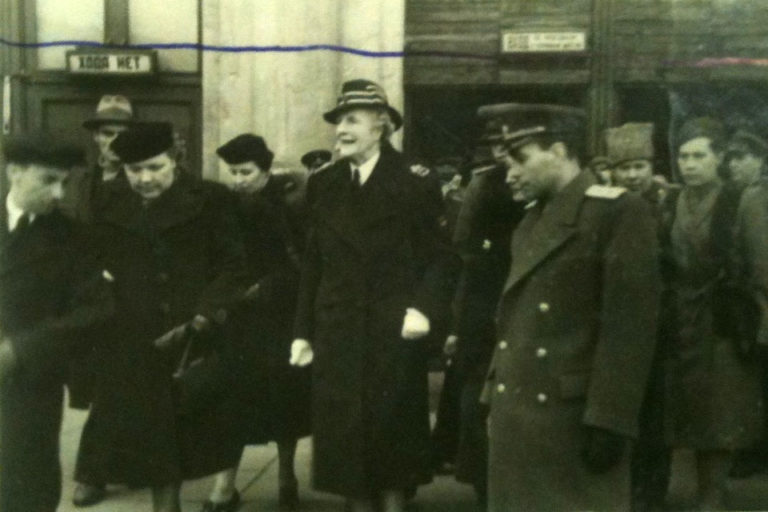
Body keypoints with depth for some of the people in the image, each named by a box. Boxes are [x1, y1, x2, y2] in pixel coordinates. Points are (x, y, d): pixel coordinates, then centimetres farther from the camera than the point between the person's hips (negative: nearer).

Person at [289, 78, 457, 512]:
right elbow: (314, 264, 8)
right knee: (343, 435, 8)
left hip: (392, 335, -4)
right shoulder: (327, 185, 8)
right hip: (337, 334, 4)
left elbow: (439, 257, -5)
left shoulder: (414, 186, -4)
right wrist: (304, 331, 7)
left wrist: (425, 308, -20)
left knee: (392, 432, 7)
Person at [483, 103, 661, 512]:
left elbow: (630, 325, -14)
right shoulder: (531, 219, 16)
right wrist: (495, 399, 14)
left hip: (573, 417, -7)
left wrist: (608, 422, -17)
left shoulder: (617, 212, -8)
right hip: (514, 415, 7)